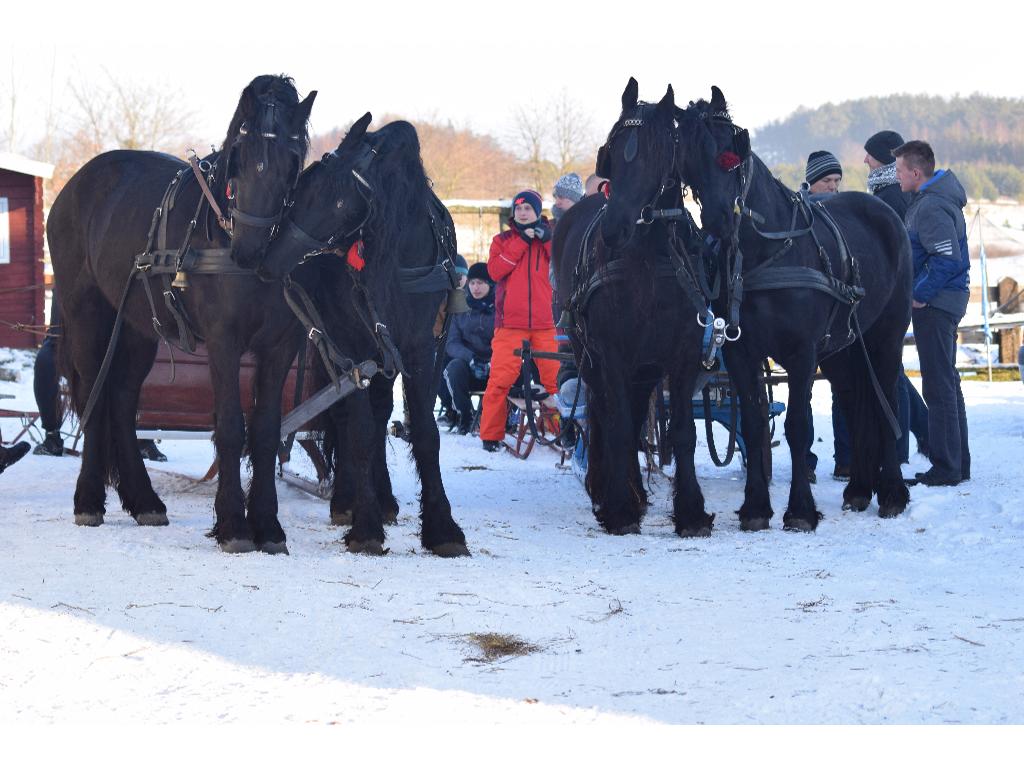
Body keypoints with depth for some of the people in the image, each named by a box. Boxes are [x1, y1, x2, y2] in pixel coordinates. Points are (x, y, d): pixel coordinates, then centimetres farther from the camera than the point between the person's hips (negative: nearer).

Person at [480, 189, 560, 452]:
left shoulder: (549, 238, 15)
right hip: (510, 322, -1)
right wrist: (521, 242, -8)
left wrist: (548, 241, -9)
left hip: (545, 324, 1)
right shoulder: (502, 240, 12)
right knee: (500, 379, -6)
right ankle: (491, 434, 2)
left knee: (556, 378, -3)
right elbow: (495, 271, -5)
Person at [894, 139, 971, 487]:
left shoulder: (931, 207, -19)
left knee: (939, 385, -6)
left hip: (934, 304, -11)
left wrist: (920, 294, -19)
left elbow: (949, 260, -27)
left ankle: (946, 467, -3)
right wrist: (921, 291, 16)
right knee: (947, 382, 16)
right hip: (946, 301, 11)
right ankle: (959, 462, 23)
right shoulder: (936, 197, 13)